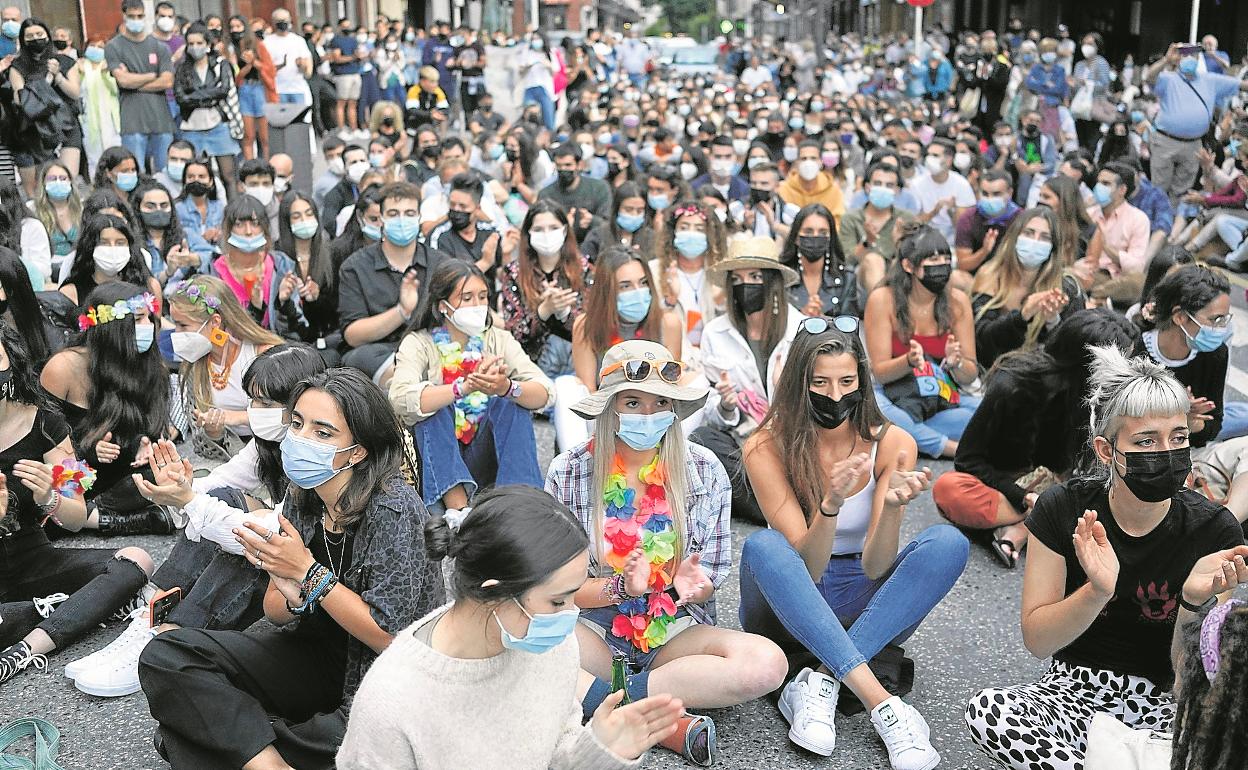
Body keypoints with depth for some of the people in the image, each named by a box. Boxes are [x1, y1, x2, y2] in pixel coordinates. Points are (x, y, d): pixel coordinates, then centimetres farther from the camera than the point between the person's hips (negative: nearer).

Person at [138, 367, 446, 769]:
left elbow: (391, 638, -21)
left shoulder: (393, 510, -21)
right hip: (319, 655, 7)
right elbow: (274, 611, 6)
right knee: (164, 656, -6)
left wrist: (307, 572, -22)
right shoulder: (301, 499, -2)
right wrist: (294, 598, -19)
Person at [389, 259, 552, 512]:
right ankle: (458, 509, -39)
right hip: (434, 459, -2)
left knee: (512, 401, -21)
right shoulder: (419, 343, -5)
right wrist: (465, 386, -37)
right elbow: (402, 399, -26)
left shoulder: (498, 339, 3)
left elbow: (546, 393, -11)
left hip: (483, 459, 2)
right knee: (434, 407, -27)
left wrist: (506, 388, -33)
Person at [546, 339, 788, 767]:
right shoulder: (568, 473, -4)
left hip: (676, 630, 1)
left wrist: (691, 584, -21)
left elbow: (711, 580, 3)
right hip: (595, 630, -1)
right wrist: (622, 587, -21)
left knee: (766, 664, -29)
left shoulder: (704, 470, -1)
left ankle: (615, 698, -22)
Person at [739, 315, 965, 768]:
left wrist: (892, 507, -35)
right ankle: (882, 704, -38)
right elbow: (807, 568, -21)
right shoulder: (766, 448, -15)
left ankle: (820, 682, -30)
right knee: (762, 547, -34)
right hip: (789, 607, -2)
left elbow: (875, 568, -16)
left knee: (948, 543, -25)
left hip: (863, 608, 2)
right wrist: (831, 504, -39)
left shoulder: (891, 445, -10)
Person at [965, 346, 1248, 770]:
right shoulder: (1063, 510, -10)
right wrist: (1097, 591, -29)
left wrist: (1195, 600, -29)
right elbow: (1036, 639, -10)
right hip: (1073, 689, 1)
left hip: (1161, 704, 0)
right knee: (987, 710, -32)